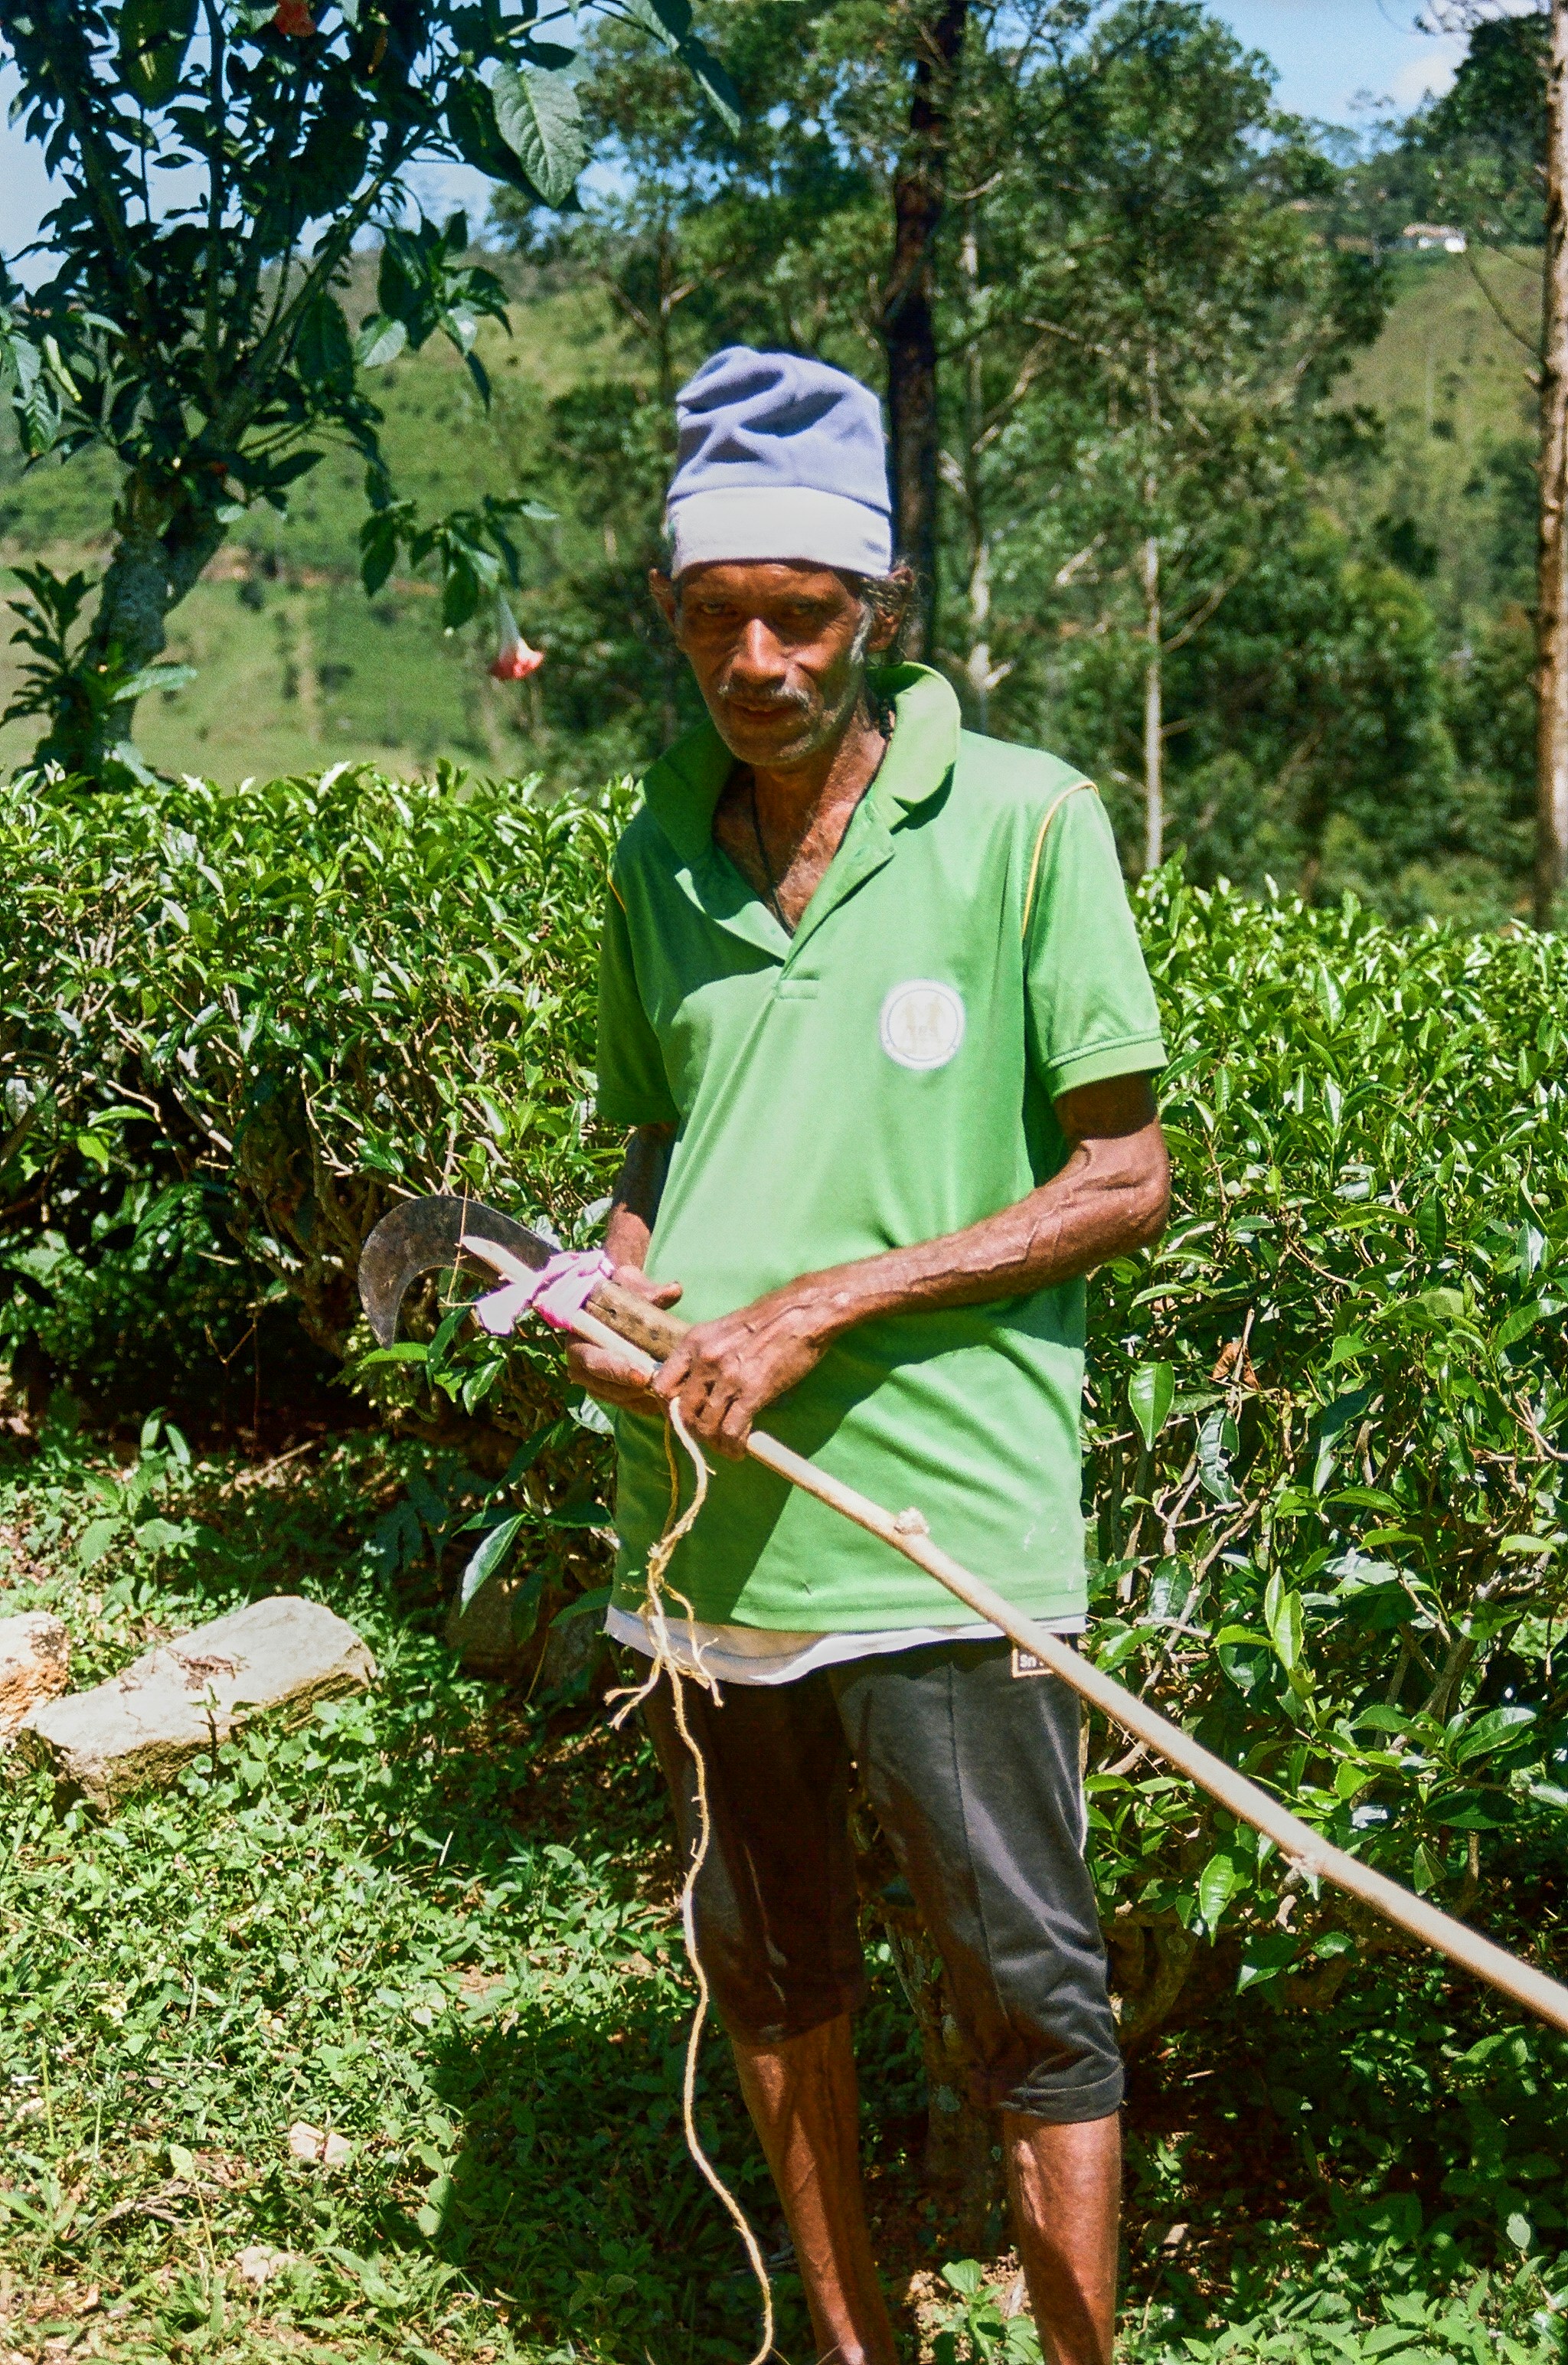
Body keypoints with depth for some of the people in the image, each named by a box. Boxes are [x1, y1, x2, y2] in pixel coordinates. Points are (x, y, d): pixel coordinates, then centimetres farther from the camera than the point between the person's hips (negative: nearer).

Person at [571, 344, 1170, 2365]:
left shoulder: (1024, 820, -8)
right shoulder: (658, 853, 8)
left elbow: (1123, 1182, -8)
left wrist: (818, 1308, -15)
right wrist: (614, 1287, -2)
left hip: (937, 1505, -5)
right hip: (699, 1509, 5)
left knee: (1028, 1987, 2)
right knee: (767, 1970, 18)